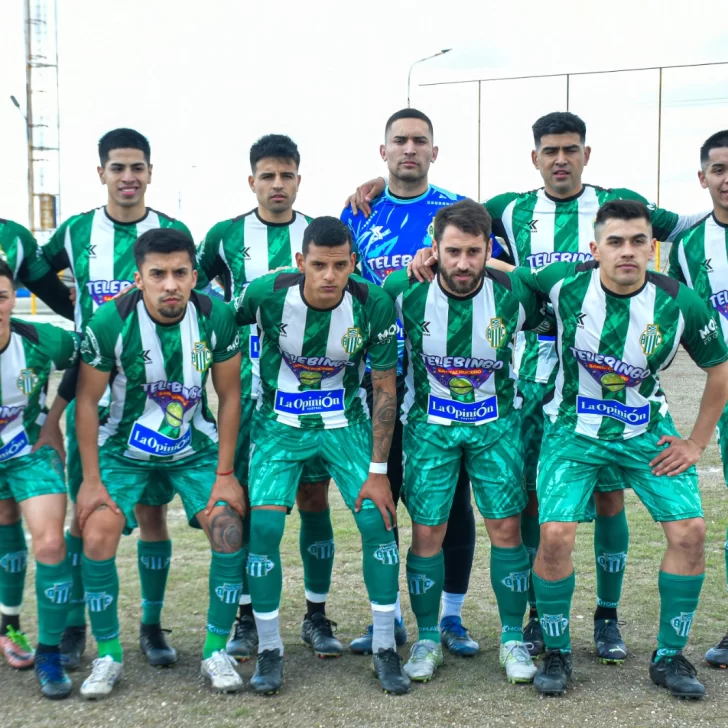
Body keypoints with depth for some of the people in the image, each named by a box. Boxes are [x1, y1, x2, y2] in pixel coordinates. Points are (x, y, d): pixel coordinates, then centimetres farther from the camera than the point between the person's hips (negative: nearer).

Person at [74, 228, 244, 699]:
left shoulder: (217, 317, -17)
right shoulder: (110, 322, -21)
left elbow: (229, 396, -6)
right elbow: (87, 400, -10)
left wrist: (224, 473, -8)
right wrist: (91, 479, -11)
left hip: (196, 447, 1)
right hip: (124, 449, -1)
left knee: (229, 530, -16)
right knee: (97, 536, -18)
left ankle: (216, 651, 3)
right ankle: (108, 654, 3)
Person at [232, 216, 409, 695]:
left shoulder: (374, 304, -18)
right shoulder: (268, 293, -20)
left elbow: (385, 387, -10)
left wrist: (378, 471, -11)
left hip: (345, 421, 1)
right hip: (280, 422, 0)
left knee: (378, 519, -10)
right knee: (263, 524, -14)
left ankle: (385, 648, 7)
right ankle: (270, 650, 6)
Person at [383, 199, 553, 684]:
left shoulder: (512, 293, -16)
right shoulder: (406, 290, -17)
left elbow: (555, 328, 6)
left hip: (497, 421, 0)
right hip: (429, 422, 0)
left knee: (506, 527, -1)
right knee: (427, 534, -1)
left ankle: (513, 639, 15)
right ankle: (428, 640, 17)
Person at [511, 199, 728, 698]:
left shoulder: (680, 302, -15)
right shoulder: (566, 282, -16)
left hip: (648, 431, 1)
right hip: (575, 428, -1)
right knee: (556, 534, -18)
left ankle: (670, 657, 11)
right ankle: (557, 653, 7)